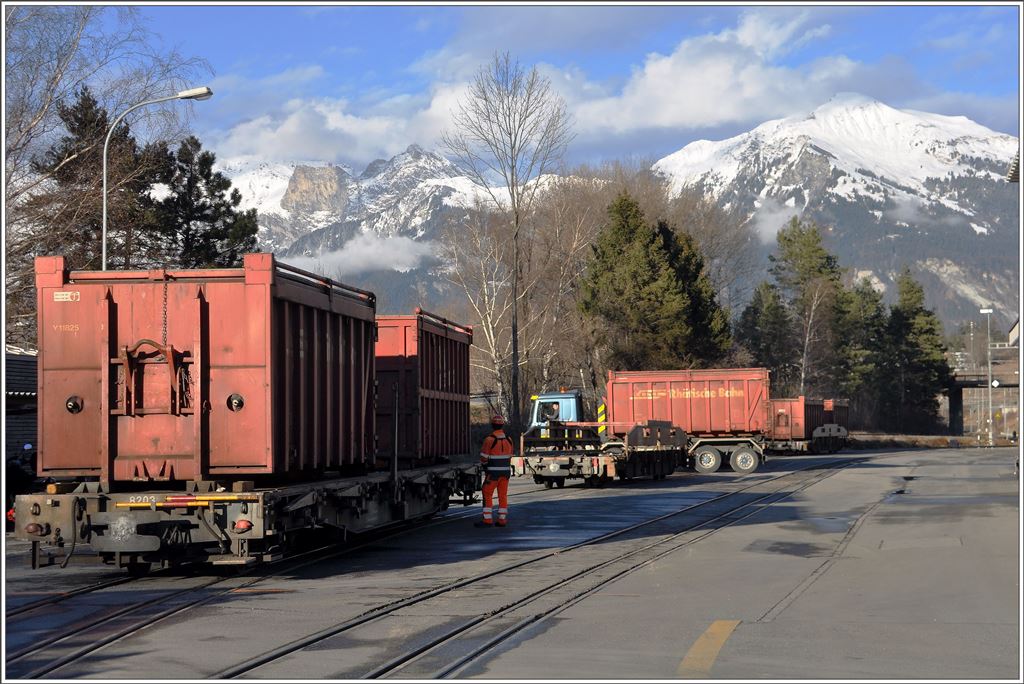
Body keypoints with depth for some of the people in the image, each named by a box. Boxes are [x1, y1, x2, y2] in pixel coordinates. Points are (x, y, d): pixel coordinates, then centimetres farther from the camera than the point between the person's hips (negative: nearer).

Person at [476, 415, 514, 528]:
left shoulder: (489, 440, -15)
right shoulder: (508, 440, 2)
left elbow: (483, 458, -10)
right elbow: (509, 456, 10)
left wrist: (484, 466, 11)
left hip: (493, 472, -5)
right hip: (506, 471, 5)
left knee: (487, 495, 0)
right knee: (503, 495, 10)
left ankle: (488, 520, -4)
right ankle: (502, 520, 10)